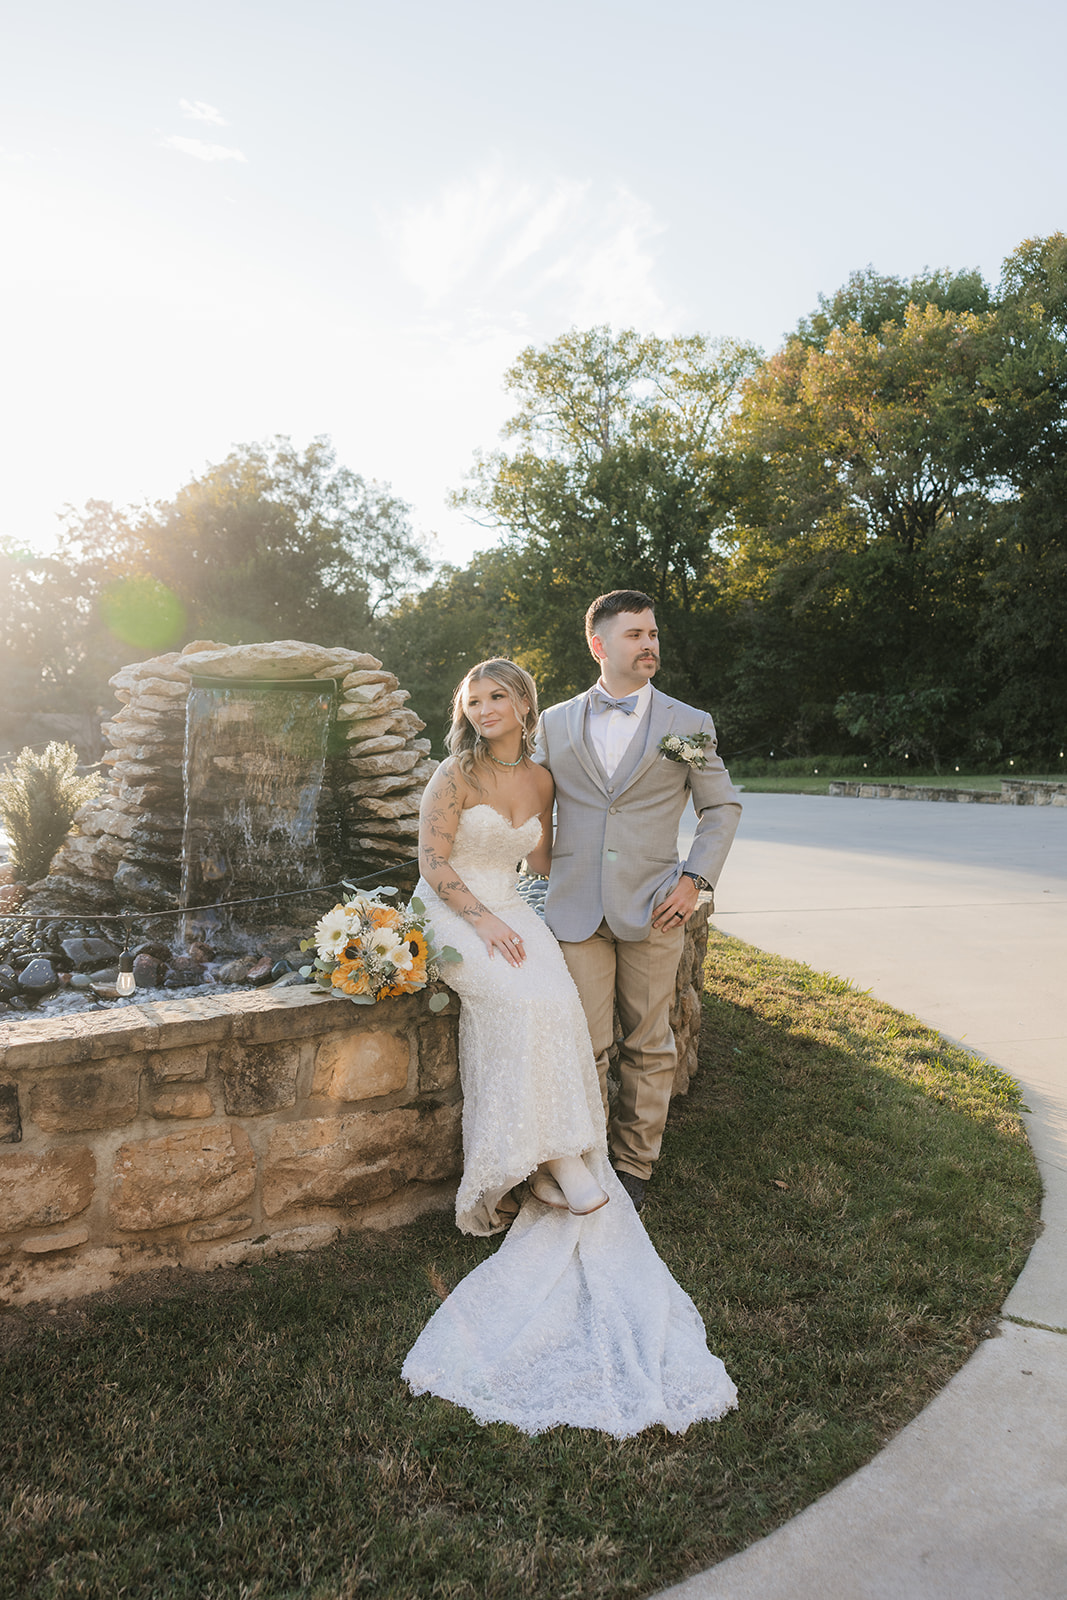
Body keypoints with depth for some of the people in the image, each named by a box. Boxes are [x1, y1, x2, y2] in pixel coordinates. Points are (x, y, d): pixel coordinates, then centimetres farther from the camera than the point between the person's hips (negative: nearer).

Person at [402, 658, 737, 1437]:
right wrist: (484, 920, -18)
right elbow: (433, 862, -10)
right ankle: (564, 1171, -18)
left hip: (509, 911, 5)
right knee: (520, 1001, -30)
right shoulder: (457, 776, -5)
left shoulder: (542, 779, 10)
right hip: (454, 913, -5)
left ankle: (548, 1161, -15)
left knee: (552, 1001, -24)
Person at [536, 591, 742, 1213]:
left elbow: (723, 806, 9)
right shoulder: (556, 723, 8)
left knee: (649, 1046, 9)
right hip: (577, 908, 1)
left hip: (652, 907, 0)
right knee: (585, 1047, 3)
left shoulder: (689, 724, 3)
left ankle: (635, 1165, 25)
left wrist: (696, 879, -3)